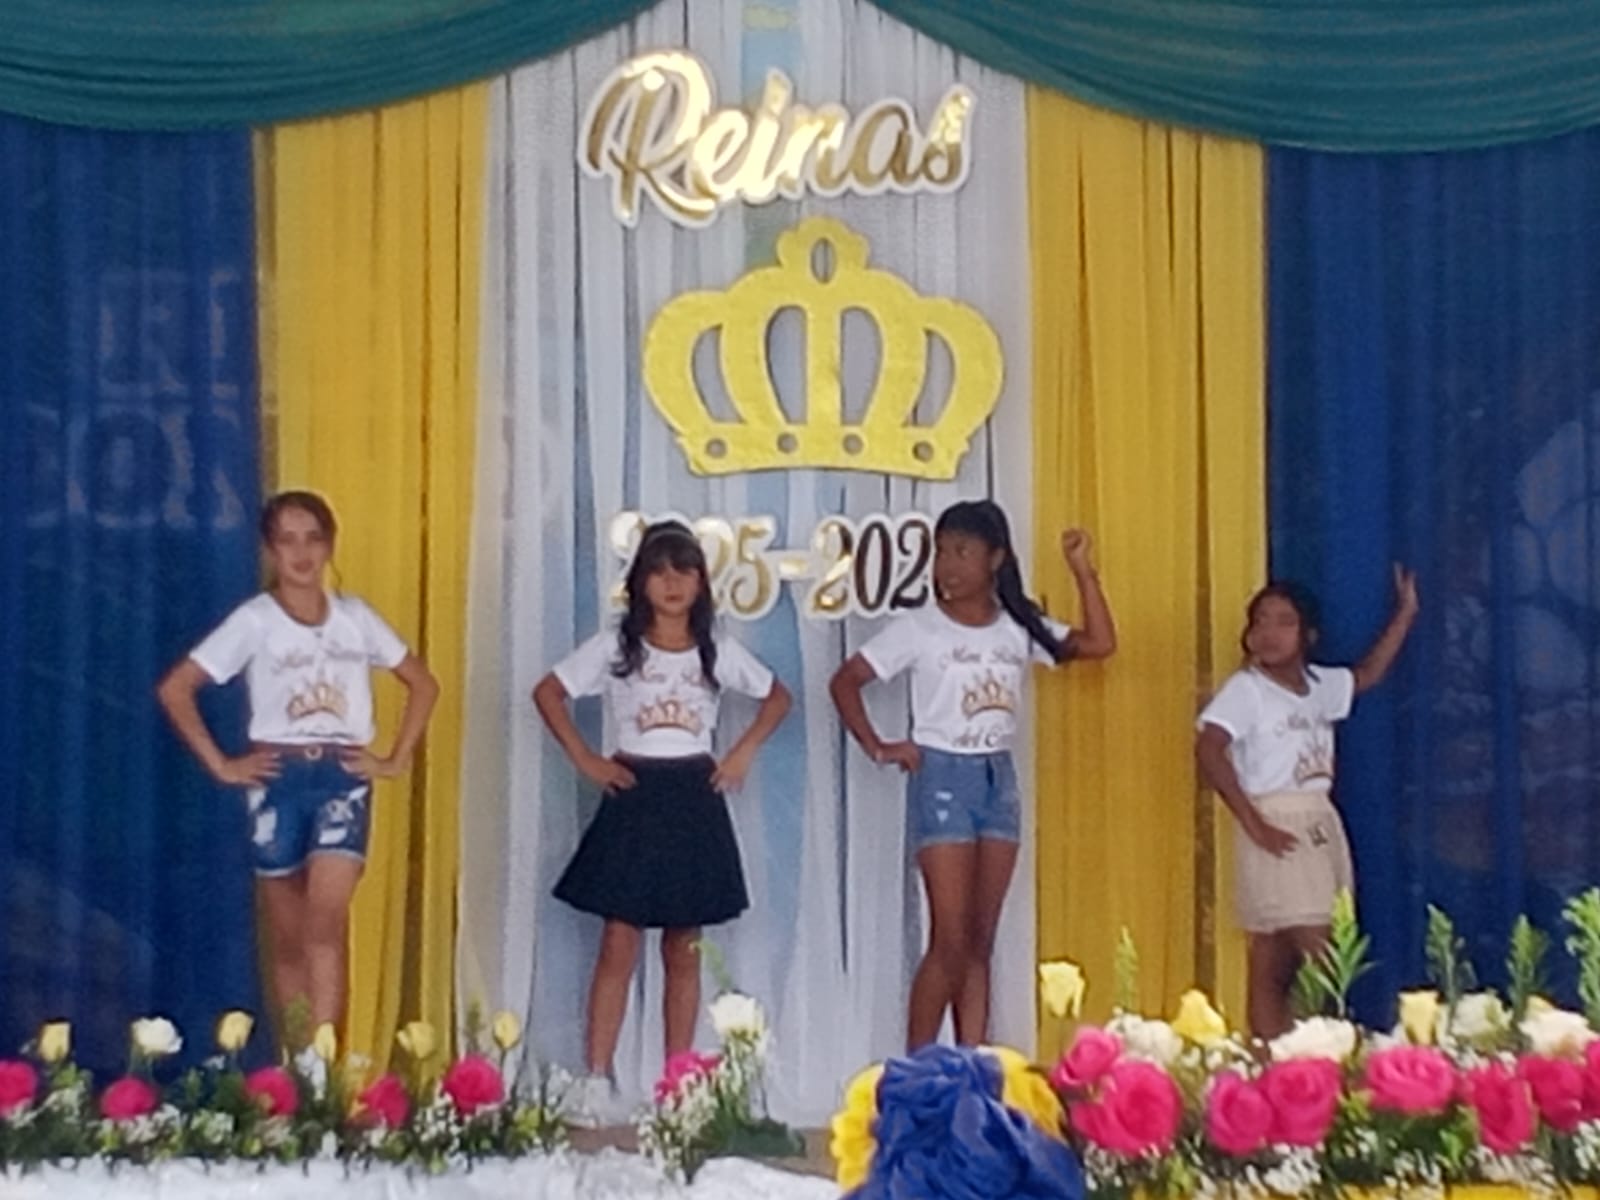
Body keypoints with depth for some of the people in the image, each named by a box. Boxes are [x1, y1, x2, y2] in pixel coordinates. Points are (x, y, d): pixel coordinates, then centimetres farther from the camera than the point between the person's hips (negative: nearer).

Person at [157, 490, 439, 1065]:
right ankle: (299, 1064, 17)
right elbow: (174, 689, -3)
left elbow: (423, 682, 13)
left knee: (326, 920, -16)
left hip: (344, 776, 1)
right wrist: (221, 764, -6)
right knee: (288, 938, 7)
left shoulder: (355, 616, 7)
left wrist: (397, 758, 5)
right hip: (278, 778, 0)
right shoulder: (254, 619, -1)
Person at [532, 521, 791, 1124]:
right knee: (619, 945, -5)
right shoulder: (615, 646, 0)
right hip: (635, 797, -2)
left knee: (683, 951, 6)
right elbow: (548, 692, 3)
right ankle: (597, 1079, -2)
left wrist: (743, 753, 3)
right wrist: (585, 759, -4)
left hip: (694, 799, 2)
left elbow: (777, 697, 16)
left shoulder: (718, 651, 5)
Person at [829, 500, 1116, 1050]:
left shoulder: (1020, 627, 4)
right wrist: (877, 748, -10)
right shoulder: (918, 628, -6)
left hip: (998, 779, 4)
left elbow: (1100, 643, -1)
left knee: (980, 943, 7)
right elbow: (845, 680, -4)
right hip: (942, 777, -4)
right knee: (951, 942, -8)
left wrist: (1083, 571, -4)